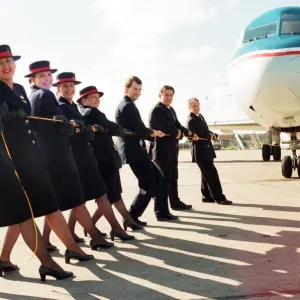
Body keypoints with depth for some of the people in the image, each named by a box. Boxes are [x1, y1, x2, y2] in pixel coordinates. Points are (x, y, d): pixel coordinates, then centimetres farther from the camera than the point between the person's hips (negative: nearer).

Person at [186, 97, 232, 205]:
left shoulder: (200, 116, 13)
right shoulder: (191, 120, -17)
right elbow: (198, 136, -21)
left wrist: (212, 134, -3)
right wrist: (210, 136, -8)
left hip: (206, 150, 10)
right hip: (200, 151, -10)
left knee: (207, 174, 14)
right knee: (212, 174, -10)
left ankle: (207, 196, 22)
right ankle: (219, 197, -6)